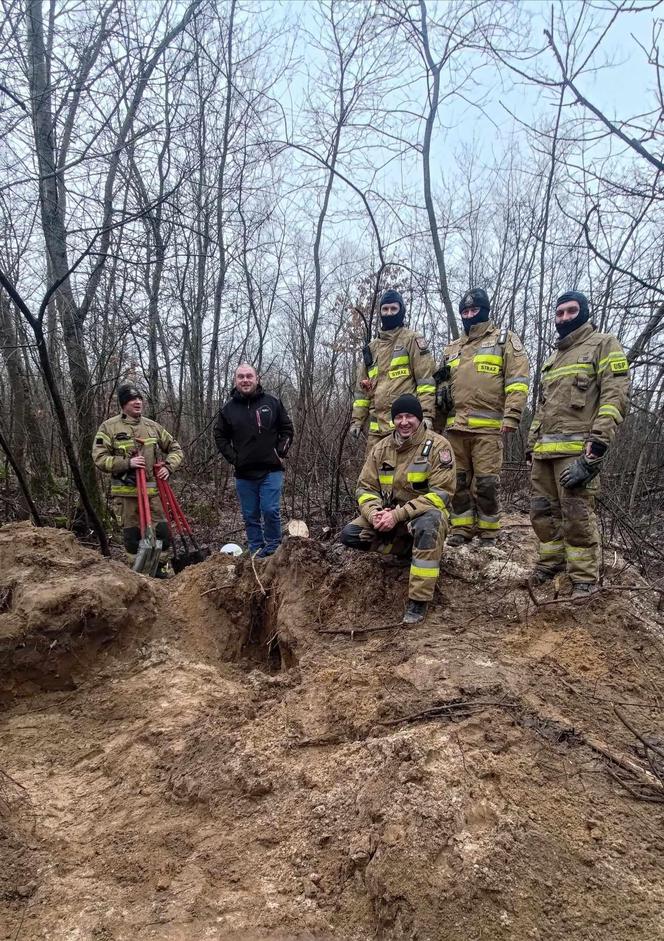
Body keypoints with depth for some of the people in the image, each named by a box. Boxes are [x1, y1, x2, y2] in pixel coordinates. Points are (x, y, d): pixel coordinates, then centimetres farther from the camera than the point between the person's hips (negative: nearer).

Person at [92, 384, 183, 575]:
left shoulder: (152, 426, 8)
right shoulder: (109, 427, -2)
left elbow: (175, 448, 15)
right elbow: (99, 458, -8)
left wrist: (169, 466, -3)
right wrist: (126, 463, -19)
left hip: (153, 489, 3)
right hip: (126, 491, -3)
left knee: (161, 530, 3)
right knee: (132, 534, 5)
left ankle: (161, 567, 21)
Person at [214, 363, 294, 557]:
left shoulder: (273, 402, 1)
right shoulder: (229, 408, 3)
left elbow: (287, 429, 8)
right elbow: (220, 436, 13)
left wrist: (280, 453, -2)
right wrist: (233, 458, 2)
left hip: (271, 470, -2)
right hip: (244, 473, 2)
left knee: (270, 511, -9)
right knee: (250, 516, 8)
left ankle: (273, 552, 7)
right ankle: (256, 554, 19)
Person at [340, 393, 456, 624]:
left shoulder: (437, 445, -12)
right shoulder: (381, 448, 4)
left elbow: (441, 493, -19)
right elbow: (365, 487, 4)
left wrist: (398, 515, -26)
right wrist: (374, 512, -21)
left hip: (424, 514, -5)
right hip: (388, 516, 5)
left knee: (428, 524, -40)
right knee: (350, 534, -15)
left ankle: (418, 602, -31)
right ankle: (412, 548, -4)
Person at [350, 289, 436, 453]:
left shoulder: (412, 340, 5)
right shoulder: (371, 348, 22)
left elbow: (426, 379, -4)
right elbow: (362, 388, 22)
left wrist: (426, 414, -14)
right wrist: (357, 420, 13)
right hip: (377, 427, 6)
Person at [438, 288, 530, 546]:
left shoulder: (504, 340, 6)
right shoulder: (453, 348, 22)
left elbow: (517, 380, -4)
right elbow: (444, 384, 27)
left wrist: (511, 416, -14)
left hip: (488, 427, -5)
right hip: (455, 426, 5)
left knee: (486, 481, -5)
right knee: (458, 480, 6)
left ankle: (488, 532, 8)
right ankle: (462, 529, 16)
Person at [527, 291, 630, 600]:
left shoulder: (603, 345, 2)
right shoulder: (552, 359, 25)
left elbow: (615, 395, -10)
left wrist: (597, 444, -19)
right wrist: (531, 445, 19)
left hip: (576, 449, -7)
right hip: (545, 450, 7)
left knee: (577, 514, -7)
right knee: (542, 509, 10)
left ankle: (584, 577, 4)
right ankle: (552, 561, 25)